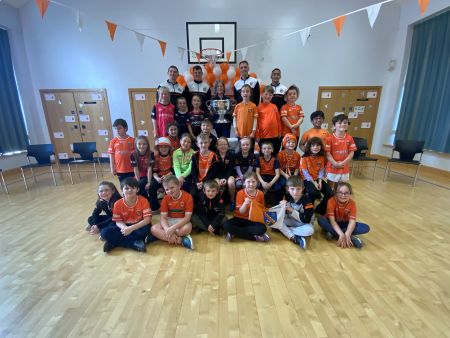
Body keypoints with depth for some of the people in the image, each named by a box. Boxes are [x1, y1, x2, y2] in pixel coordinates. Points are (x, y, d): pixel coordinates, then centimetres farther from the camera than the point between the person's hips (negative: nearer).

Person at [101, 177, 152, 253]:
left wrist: (131, 228, -30)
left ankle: (114, 242, -17)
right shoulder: (118, 204, -7)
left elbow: (147, 219, -20)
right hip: (125, 227, 3)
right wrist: (124, 228, -26)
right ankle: (135, 243, -23)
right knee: (104, 232, -19)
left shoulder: (143, 200, -15)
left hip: (139, 226, -2)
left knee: (145, 230, -36)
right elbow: (118, 221, -2)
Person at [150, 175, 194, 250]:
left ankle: (162, 236, -18)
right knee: (154, 229, -24)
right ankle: (181, 240, -26)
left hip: (182, 222, -4)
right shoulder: (165, 198, -4)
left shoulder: (188, 197, -15)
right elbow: (163, 217, -10)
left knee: (187, 228, -38)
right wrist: (167, 230, -30)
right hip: (169, 221, 4)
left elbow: (187, 217, -19)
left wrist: (172, 228, -29)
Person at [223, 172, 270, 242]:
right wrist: (245, 203, -32)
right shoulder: (240, 193, -10)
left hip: (253, 220, 1)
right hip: (240, 219, 0)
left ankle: (234, 233, -17)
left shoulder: (260, 194, -5)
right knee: (226, 225, -29)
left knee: (262, 228, -31)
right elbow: (241, 212, -12)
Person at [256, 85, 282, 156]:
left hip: (274, 135, 3)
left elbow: (278, 120, 9)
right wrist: (257, 135, -6)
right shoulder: (259, 107, -4)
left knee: (274, 154, 14)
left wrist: (279, 132, 8)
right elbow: (256, 122, -4)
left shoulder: (274, 107, 5)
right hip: (263, 136, -3)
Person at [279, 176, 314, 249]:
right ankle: (295, 238, -28)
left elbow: (307, 220, -25)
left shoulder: (307, 201, -22)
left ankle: (285, 230, -20)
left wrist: (291, 210, -30)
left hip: (303, 224, -2)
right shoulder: (287, 198, -13)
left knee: (310, 230, -34)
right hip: (290, 221, 3)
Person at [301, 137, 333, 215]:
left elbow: (321, 170, 3)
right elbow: (305, 172, -14)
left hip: (318, 179, 5)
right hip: (308, 179, -5)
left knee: (330, 194, -12)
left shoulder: (321, 157, 4)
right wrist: (313, 182, -20)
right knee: (313, 192, -34)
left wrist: (320, 181, -13)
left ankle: (320, 210, 10)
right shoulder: (305, 158, -12)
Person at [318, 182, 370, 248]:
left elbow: (352, 221, -24)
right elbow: (332, 220, -27)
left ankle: (332, 233, -24)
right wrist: (341, 235, -38)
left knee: (366, 228, -20)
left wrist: (346, 235, -40)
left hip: (345, 224, 3)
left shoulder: (352, 203, -16)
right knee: (321, 220, -34)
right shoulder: (331, 201, -22)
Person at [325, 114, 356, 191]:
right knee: (330, 187, 10)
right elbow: (327, 153, -12)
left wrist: (343, 163, -13)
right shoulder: (330, 138, -11)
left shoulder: (349, 138, 1)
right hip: (332, 167, -3)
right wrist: (335, 164, -18)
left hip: (344, 168, 4)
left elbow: (351, 153, 0)